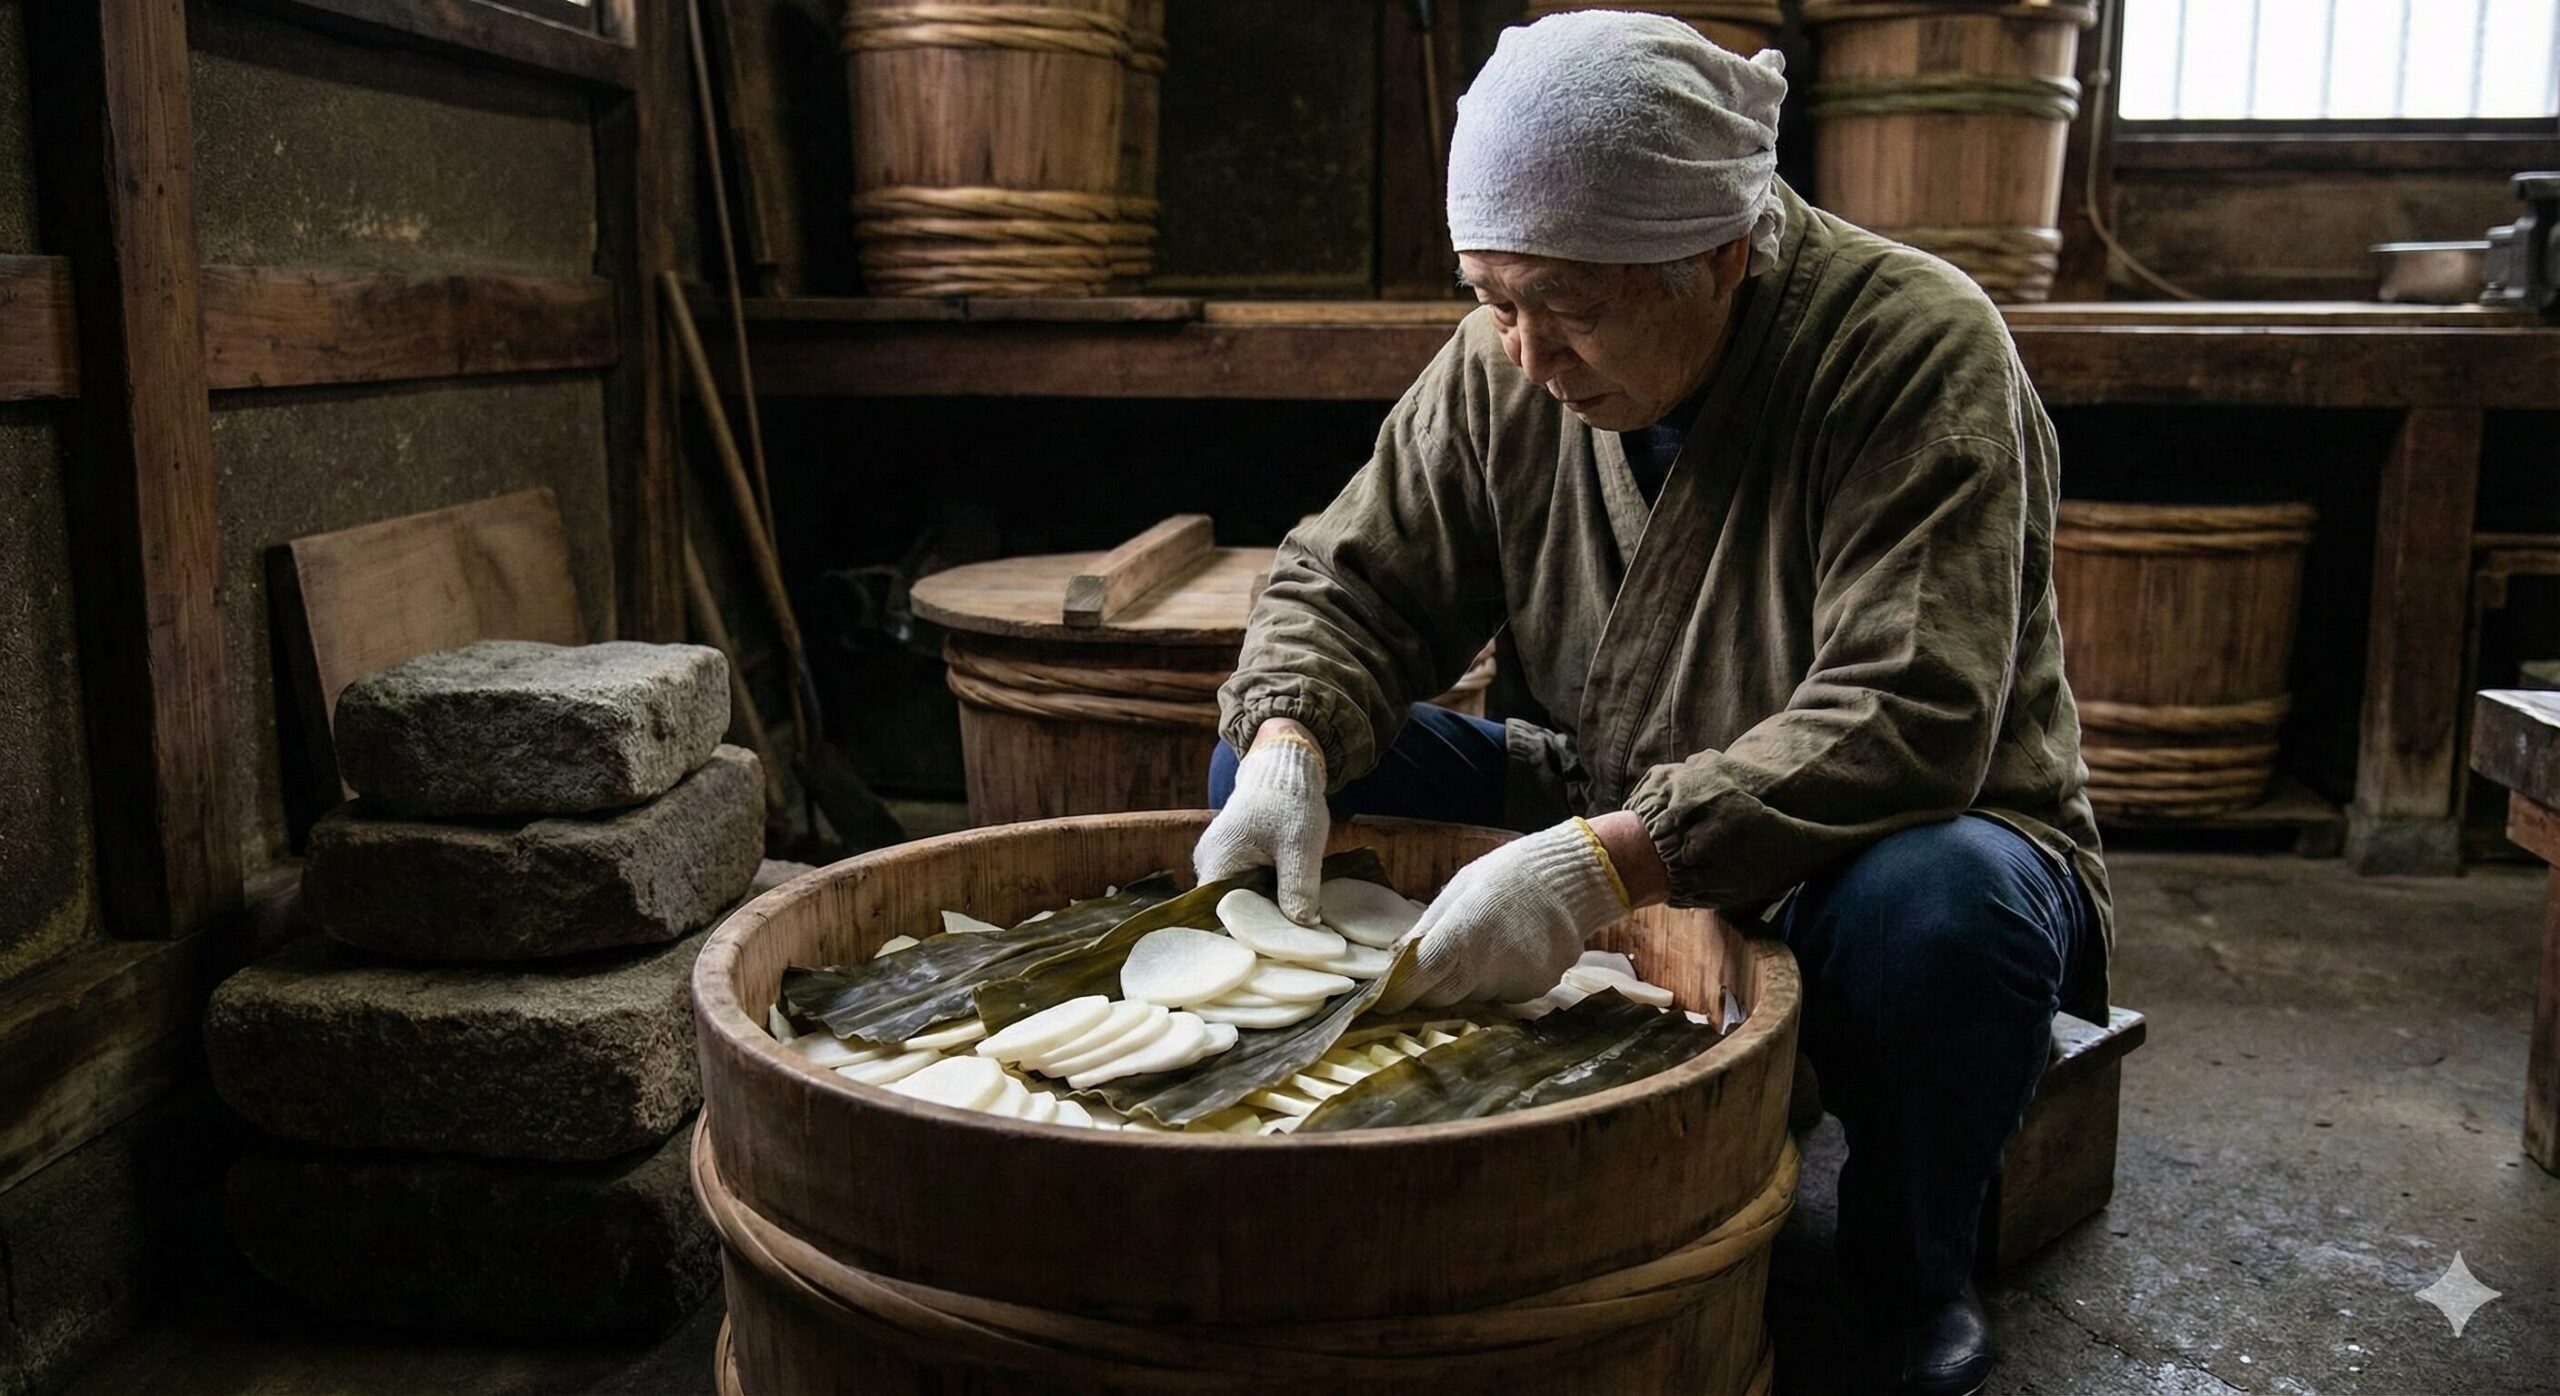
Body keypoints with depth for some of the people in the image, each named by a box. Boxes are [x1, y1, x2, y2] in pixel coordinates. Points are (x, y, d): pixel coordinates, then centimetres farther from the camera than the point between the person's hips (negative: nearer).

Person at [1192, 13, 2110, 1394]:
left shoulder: (1917, 348, -23)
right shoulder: (1501, 366, -8)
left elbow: (1904, 724, -32)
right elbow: (1350, 579, -1)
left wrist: (1608, 864, -44)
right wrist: (1289, 748, -24)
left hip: (1869, 843, -4)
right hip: (1598, 835, 5)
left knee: (1936, 907, -39)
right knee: (1271, 768, -10)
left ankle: (1913, 1280, -6)